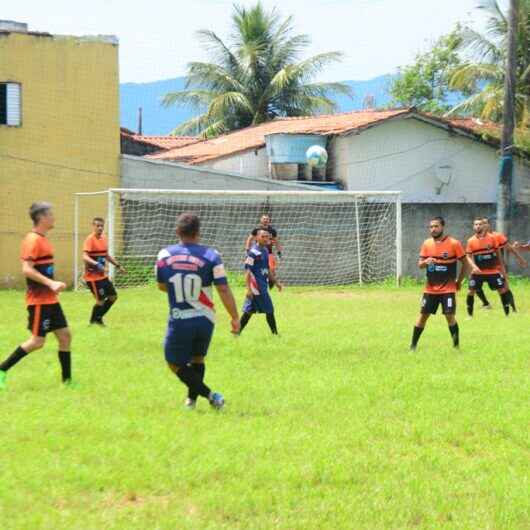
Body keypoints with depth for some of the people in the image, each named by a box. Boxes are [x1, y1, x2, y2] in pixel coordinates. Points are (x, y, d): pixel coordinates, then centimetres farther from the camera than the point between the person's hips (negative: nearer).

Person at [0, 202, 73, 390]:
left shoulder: (43, 239, 13)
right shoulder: (33, 240, -16)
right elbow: (27, 269, -24)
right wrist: (50, 283, -27)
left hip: (50, 300, 10)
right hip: (39, 301, -10)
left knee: (65, 335, 8)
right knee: (37, 341, -8)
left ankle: (67, 381, 13)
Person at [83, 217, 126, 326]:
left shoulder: (104, 238, 8)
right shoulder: (90, 239, -17)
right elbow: (85, 257, -29)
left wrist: (117, 265, 23)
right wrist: (97, 265, -43)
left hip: (103, 275, 8)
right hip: (93, 276, -8)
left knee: (113, 296, 13)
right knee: (101, 300, -6)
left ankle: (98, 317, 28)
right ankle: (93, 321, 16)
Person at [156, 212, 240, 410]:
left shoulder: (164, 255, -3)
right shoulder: (211, 256, -8)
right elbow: (224, 291, -10)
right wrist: (235, 318, 0)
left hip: (179, 321, -2)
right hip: (205, 319, 2)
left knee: (175, 364, 10)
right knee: (197, 359, 23)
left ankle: (209, 395, -4)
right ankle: (191, 399, 26)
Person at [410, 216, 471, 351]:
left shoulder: (454, 244, -8)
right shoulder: (427, 244, 3)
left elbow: (465, 263, 0)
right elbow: (419, 265, 6)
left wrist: (459, 281, 3)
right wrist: (425, 262, -18)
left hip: (448, 289, -3)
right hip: (430, 289, 3)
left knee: (450, 316, -9)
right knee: (423, 316, 4)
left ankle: (456, 345, 6)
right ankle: (413, 346, 12)